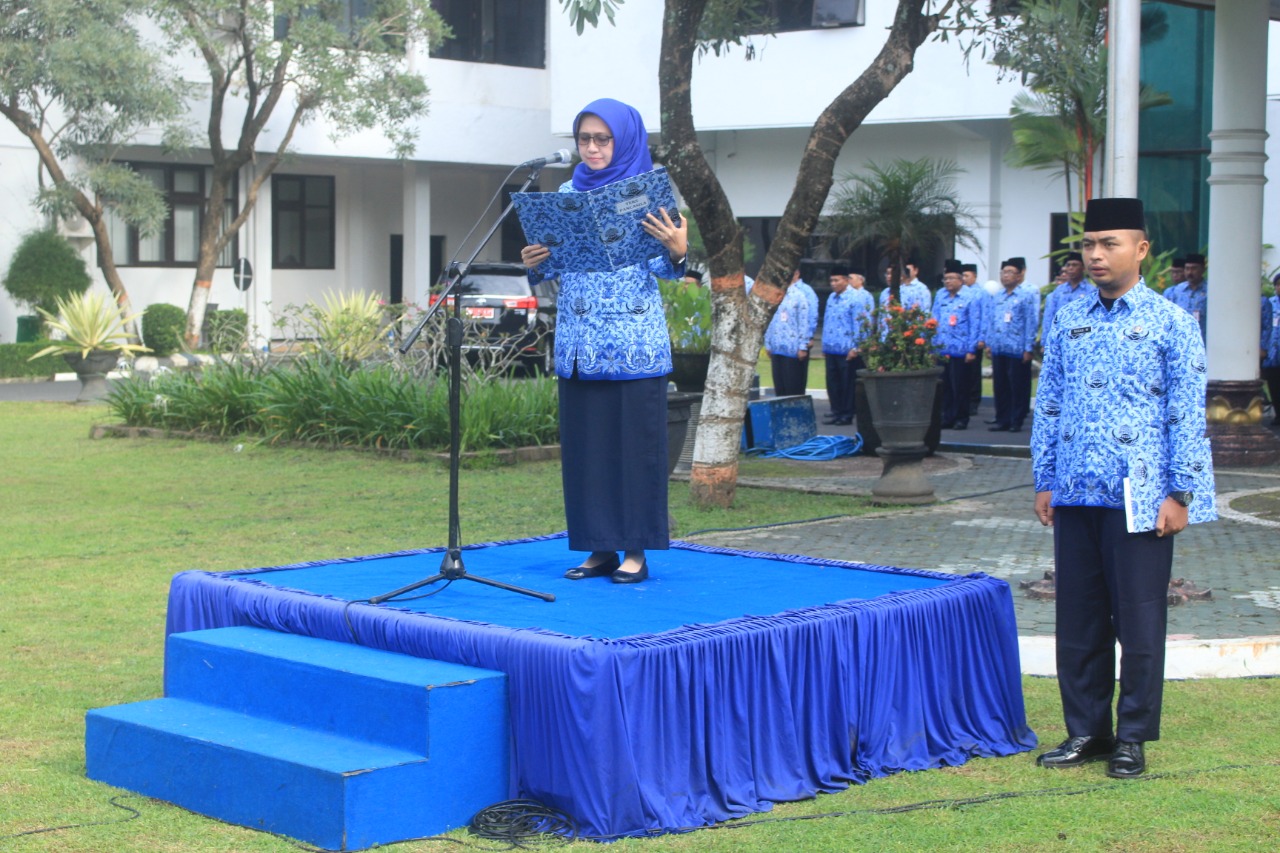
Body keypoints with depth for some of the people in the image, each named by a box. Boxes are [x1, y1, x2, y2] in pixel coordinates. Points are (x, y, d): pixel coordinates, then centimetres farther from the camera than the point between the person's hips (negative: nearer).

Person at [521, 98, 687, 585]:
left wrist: (678, 251, -25)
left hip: (634, 343, -4)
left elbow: (663, 269, -3)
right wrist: (533, 263, -5)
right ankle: (600, 548, 14)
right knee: (584, 443, 6)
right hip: (578, 342, 5)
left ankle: (635, 550, 4)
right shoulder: (568, 193, 12)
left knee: (634, 441, -2)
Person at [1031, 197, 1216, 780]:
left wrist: (1180, 494, -8)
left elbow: (1188, 417, -3)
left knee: (1138, 621, 2)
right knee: (1078, 621, 9)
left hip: (1138, 500, -4)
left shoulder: (1170, 325, -2)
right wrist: (1044, 482, 10)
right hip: (1075, 498, 4)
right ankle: (1086, 731, 20)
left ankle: (1133, 738, 14)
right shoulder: (1068, 323, 10)